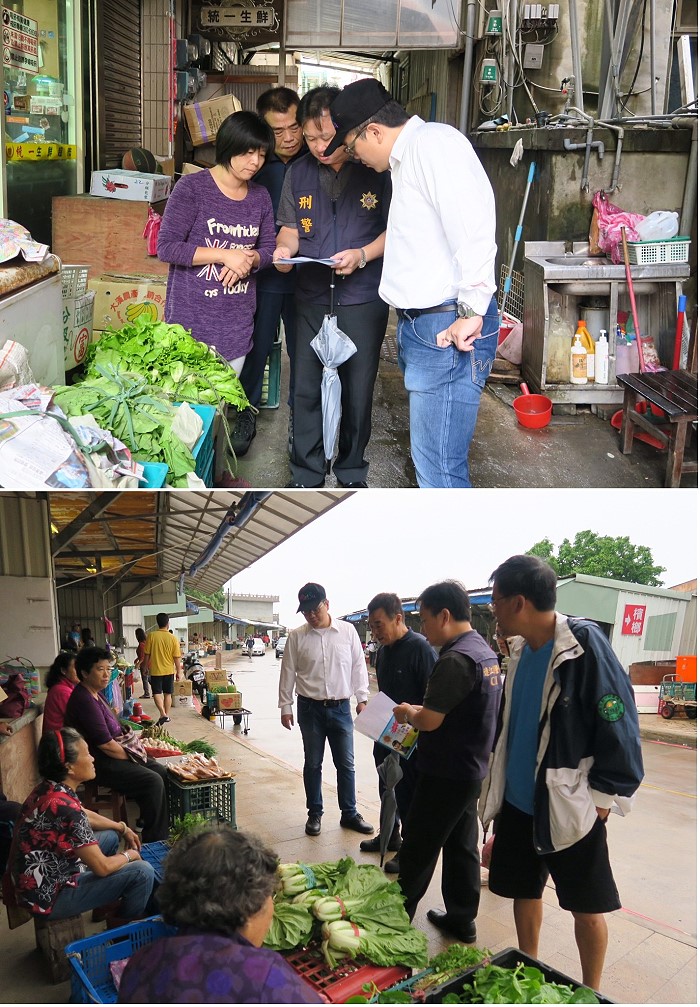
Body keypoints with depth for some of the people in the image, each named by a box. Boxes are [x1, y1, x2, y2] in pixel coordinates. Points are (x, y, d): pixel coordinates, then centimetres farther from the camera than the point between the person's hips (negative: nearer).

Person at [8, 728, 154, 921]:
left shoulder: (48, 789, -3)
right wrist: (129, 855, -2)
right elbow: (102, 867, -22)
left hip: (43, 877, 10)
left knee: (110, 836, 22)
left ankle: (107, 906, 35)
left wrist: (123, 828, 20)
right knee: (142, 872, -10)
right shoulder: (65, 809, -31)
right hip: (49, 896, -10)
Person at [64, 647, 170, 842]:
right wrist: (131, 758, -9)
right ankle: (155, 841, -7)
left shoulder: (94, 695, 11)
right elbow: (105, 744, -23)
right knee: (153, 782, -18)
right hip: (99, 764, -11)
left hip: (113, 755, 11)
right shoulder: (84, 700, -22)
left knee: (162, 772, 5)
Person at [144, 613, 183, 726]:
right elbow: (177, 657, -5)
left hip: (155, 670, -1)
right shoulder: (173, 638, -7)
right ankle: (167, 715, 20)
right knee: (168, 693, 13)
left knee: (157, 693, 2)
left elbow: (147, 654, -2)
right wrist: (179, 671, 5)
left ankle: (162, 713, -16)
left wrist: (146, 667, 12)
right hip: (169, 670, 1)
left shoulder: (151, 636, -8)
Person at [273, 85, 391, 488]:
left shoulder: (377, 170, -6)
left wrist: (363, 254, -19)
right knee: (306, 388, 7)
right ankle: (306, 475, 21)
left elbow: (395, 229, -2)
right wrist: (285, 248, -10)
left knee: (358, 390, 7)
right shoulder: (299, 173, 6)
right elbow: (290, 226, 13)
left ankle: (352, 473, 25)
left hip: (363, 299, -3)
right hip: (311, 297, 3)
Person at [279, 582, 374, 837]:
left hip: (341, 708, 1)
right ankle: (314, 813, 23)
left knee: (346, 764, 7)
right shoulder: (296, 637, -2)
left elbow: (358, 666, 4)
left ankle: (349, 813, 20)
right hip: (310, 709, 0)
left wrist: (362, 698, 1)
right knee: (312, 764, 9)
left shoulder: (347, 631, -2)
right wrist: (285, 706, 1)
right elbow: (288, 673, 2)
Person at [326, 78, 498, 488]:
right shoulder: (406, 159, 23)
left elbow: (474, 223, -23)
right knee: (433, 457, 16)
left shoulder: (433, 141, -11)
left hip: (449, 329, -11)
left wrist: (471, 311, -22)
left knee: (438, 466, -11)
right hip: (421, 325, 11)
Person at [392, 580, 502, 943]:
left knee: (418, 850, 5)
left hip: (445, 774, -9)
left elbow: (429, 720, -25)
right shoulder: (486, 652, 7)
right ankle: (462, 920, 26)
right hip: (470, 770, 9)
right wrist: (419, 711, 8)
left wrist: (407, 713, -5)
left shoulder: (456, 659, -24)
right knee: (462, 846, 17)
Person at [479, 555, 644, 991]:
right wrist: (500, 779, 16)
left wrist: (603, 796, -15)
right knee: (525, 890, 18)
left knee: (587, 906, 9)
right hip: (518, 799, 7)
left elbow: (619, 727, -18)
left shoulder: (585, 645, -21)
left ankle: (591, 994, 26)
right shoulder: (522, 649, 1)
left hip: (570, 806, -7)